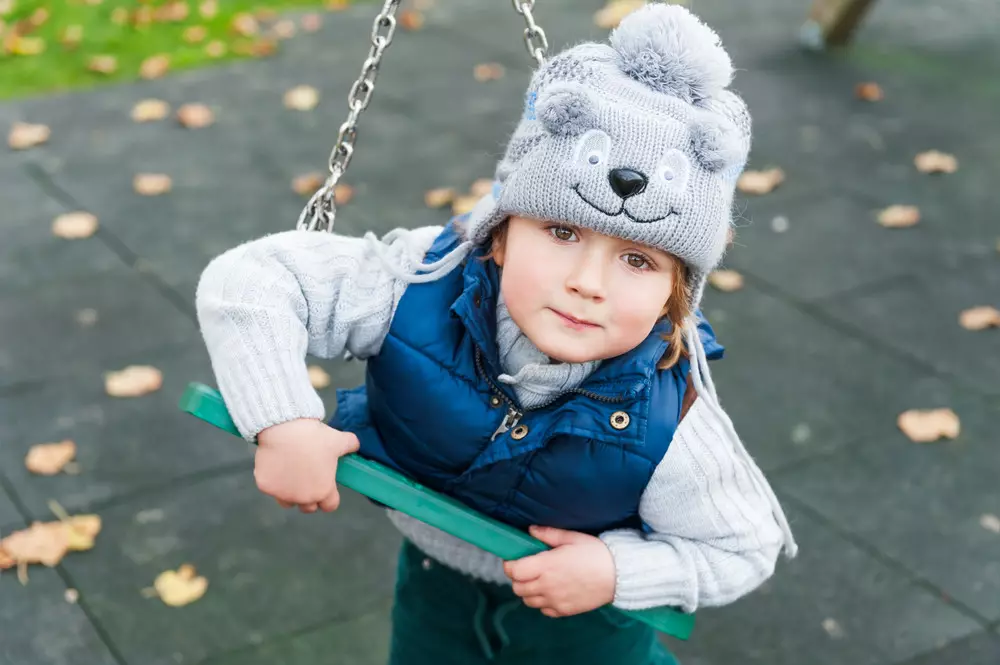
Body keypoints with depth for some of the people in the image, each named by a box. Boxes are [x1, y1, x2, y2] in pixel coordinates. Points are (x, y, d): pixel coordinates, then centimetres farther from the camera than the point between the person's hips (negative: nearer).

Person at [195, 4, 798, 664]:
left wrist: (615, 571, -33)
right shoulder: (423, 287, -35)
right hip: (436, 580, 2)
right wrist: (285, 424, -45)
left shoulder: (665, 423, -36)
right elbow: (245, 282, -34)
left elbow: (745, 548, -20)